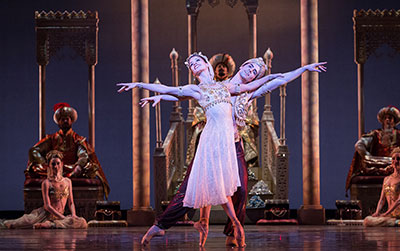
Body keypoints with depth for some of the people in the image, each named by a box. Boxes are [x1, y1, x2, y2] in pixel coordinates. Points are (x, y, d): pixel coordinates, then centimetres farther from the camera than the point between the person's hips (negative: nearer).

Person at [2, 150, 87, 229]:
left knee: (83, 223, -24)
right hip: (45, 214, -4)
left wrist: (73, 215, -5)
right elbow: (47, 206, -9)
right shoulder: (46, 183, -2)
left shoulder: (67, 181, 13)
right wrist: (64, 218, -16)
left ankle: (50, 225, -26)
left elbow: (71, 203, 15)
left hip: (58, 217, 5)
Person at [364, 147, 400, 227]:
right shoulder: (386, 179, 20)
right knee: (367, 221, -21)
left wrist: (386, 213, -21)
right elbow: (382, 200, 16)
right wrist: (377, 213, -4)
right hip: (390, 215, 7)